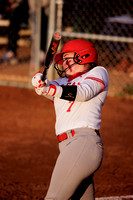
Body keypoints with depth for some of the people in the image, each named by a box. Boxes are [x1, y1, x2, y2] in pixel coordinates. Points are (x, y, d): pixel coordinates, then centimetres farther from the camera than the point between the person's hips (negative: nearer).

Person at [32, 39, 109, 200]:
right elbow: (51, 87, 8)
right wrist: (40, 81, -16)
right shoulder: (64, 82, 29)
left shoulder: (98, 72, 11)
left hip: (84, 141, -7)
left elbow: (84, 93, -8)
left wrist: (54, 90, -22)